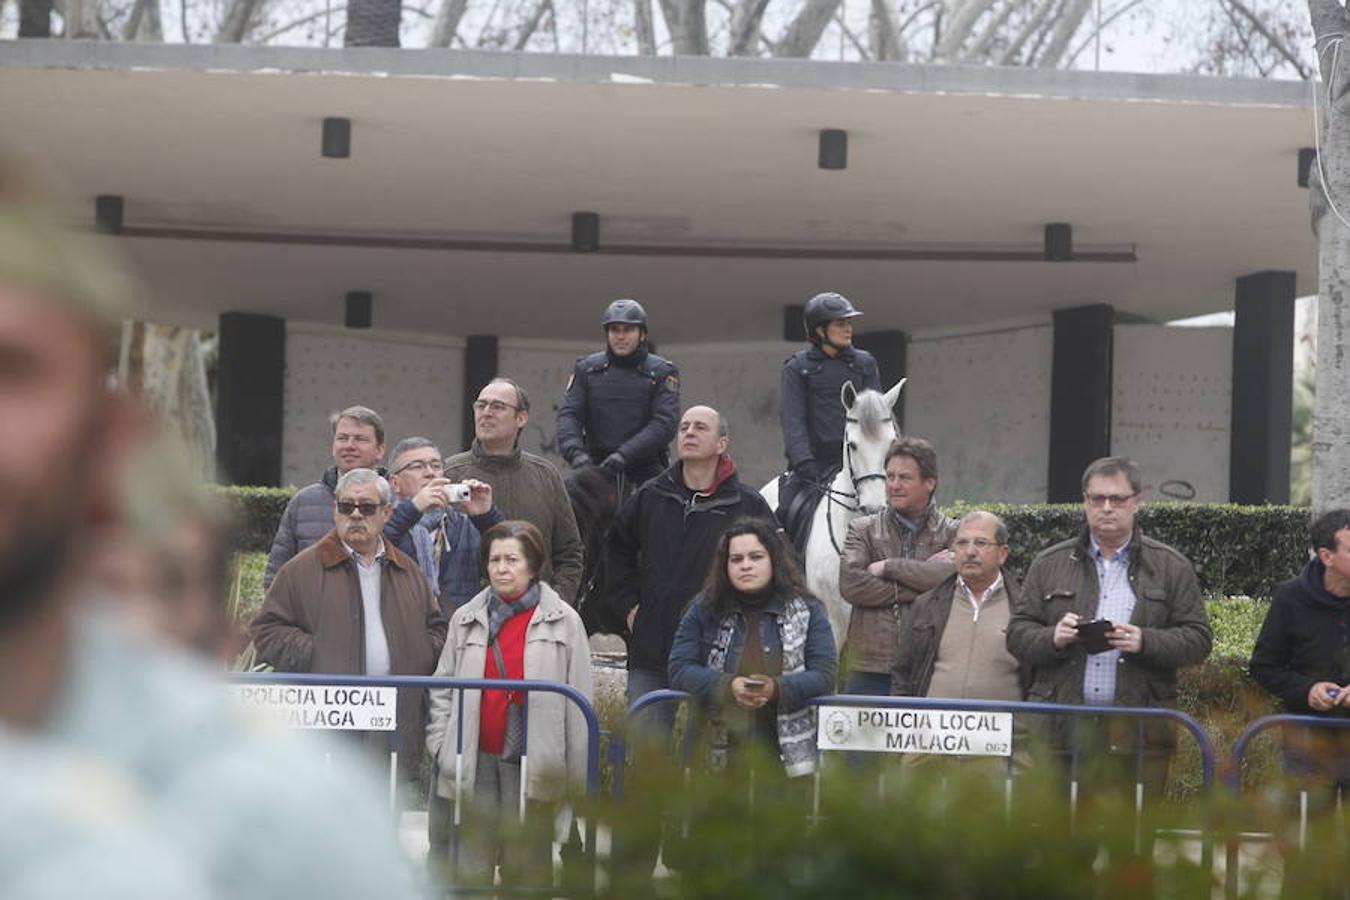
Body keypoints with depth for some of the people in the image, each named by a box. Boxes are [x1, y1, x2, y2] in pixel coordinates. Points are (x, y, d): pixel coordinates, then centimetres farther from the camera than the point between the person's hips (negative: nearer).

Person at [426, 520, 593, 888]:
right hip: (475, 761, 2)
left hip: (531, 761, -2)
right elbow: (442, 688, 13)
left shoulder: (563, 621, 1)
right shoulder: (466, 619, 10)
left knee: (527, 871, 3)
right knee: (469, 873, 3)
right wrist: (442, 747, 1)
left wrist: (576, 774, -2)